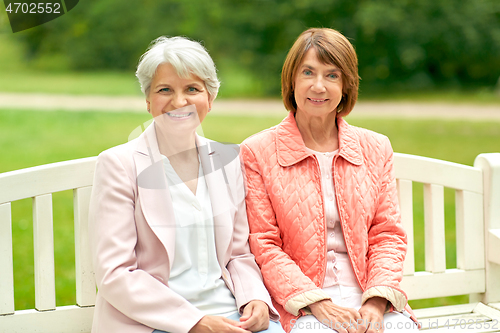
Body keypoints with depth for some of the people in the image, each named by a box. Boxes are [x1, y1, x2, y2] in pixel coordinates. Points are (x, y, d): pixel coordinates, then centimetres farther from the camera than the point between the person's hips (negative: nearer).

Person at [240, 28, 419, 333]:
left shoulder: (376, 149, 14)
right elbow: (263, 245, 0)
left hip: (371, 300, 3)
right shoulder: (257, 152, 4)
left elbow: (388, 235, 10)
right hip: (299, 308, -2)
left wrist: (376, 302, -8)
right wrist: (316, 303, -13)